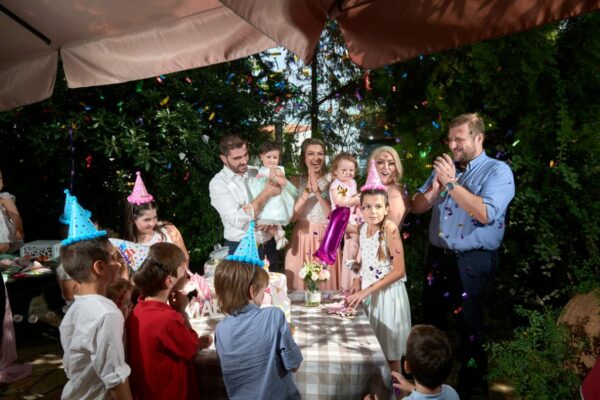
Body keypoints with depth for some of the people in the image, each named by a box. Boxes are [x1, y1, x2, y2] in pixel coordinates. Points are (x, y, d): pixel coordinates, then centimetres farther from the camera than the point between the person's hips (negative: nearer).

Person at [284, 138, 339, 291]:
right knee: (299, 288, 4)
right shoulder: (296, 181, 3)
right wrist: (306, 192, -16)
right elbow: (291, 217, -5)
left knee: (327, 288, 5)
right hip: (302, 240, 0)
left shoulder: (331, 181, 2)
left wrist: (318, 192, -17)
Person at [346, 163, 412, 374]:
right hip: (367, 292, 6)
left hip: (387, 293, -6)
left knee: (389, 350, 8)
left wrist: (367, 290, -23)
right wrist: (358, 279, -2)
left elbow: (399, 270, -21)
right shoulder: (363, 228, 0)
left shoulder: (390, 229, -19)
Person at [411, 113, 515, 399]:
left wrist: (451, 183, -23)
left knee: (469, 326, 9)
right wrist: (435, 187, -12)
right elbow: (416, 207, 7)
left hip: (472, 262, -6)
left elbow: (486, 213, -25)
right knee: (431, 321, 19)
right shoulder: (445, 168, 9)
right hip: (437, 256, 6)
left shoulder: (498, 171, -9)